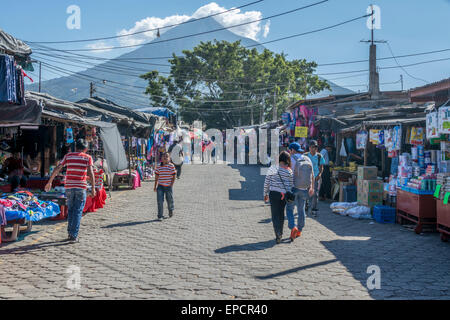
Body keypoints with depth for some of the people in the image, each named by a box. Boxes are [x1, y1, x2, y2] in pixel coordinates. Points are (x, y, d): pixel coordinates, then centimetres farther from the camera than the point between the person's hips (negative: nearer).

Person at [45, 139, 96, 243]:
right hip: (81, 187, -2)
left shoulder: (68, 156, 9)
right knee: (78, 211, 1)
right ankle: (74, 235, -2)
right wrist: (93, 188, -9)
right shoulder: (88, 157, 2)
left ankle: (70, 233, 19)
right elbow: (91, 173, -9)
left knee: (70, 210, 17)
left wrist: (50, 182, 11)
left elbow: (57, 169, 5)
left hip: (69, 186, 3)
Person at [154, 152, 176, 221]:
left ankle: (171, 210, 40)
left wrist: (171, 185, -8)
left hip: (168, 186, -2)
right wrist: (155, 186, 8)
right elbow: (156, 177, 10)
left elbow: (174, 176, -2)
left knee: (170, 200, 10)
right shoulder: (159, 167, 5)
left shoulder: (171, 166, -4)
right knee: (160, 201, -6)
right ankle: (160, 216, 0)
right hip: (160, 186, 2)